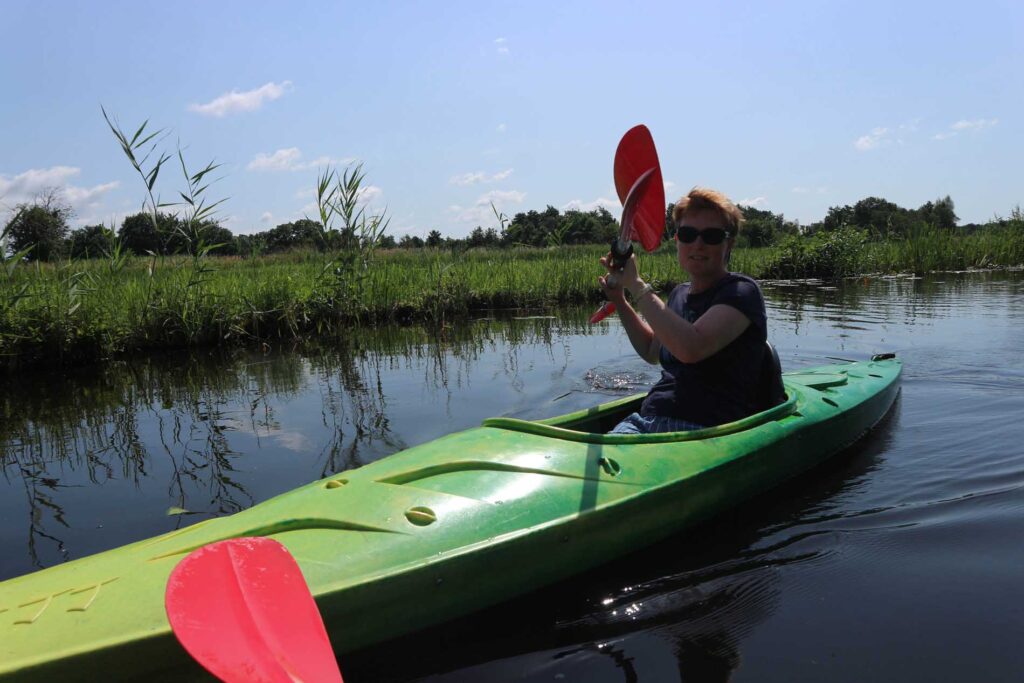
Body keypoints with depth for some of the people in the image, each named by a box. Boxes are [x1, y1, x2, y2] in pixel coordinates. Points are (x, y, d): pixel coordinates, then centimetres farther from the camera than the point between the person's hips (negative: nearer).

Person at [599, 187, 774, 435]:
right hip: (649, 420, 6)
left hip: (705, 430, -6)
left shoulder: (741, 291, -5)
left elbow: (691, 349, -23)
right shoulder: (679, 294, 18)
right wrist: (619, 301, 23)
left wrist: (636, 284, -16)